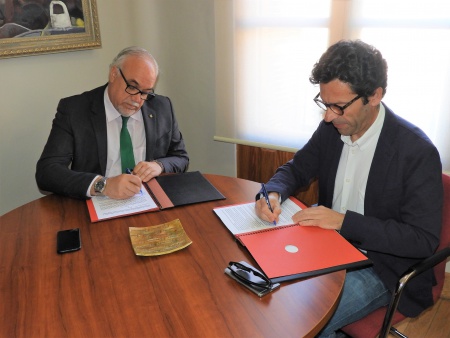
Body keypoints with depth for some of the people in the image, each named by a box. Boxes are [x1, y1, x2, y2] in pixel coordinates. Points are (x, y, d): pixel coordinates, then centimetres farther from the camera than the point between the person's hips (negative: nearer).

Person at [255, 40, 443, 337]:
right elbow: (297, 168, 10)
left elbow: (424, 240, -19)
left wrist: (345, 221, -26)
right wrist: (273, 192, -14)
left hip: (379, 268, -6)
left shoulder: (418, 151, -20)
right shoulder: (331, 128, -4)